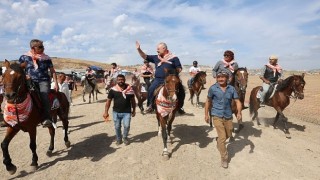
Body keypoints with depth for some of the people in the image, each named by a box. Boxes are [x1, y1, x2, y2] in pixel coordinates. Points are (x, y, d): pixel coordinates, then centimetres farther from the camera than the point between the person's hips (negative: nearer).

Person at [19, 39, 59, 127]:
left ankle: (47, 118, -33)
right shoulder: (24, 57, 8)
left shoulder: (46, 58, 7)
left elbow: (52, 71, 10)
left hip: (44, 81, -2)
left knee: (44, 95, -28)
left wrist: (56, 83, 0)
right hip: (31, 81, 2)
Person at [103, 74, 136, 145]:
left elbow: (133, 101, 7)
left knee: (126, 126, -11)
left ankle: (125, 137, 19)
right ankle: (118, 139, 37)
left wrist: (134, 110, 9)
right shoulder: (113, 90, -5)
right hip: (116, 112, 1)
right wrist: (106, 112, -1)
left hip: (127, 112, -1)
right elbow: (108, 101, 1)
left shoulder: (129, 89, -3)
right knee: (117, 127, 12)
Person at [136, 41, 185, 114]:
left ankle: (179, 107, 16)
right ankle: (150, 105, 2)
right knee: (151, 89, -18)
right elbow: (145, 57, 17)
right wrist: (139, 49, 8)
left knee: (181, 91, -6)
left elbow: (179, 69, 6)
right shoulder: (156, 58, 14)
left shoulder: (174, 58, 4)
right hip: (158, 80, 2)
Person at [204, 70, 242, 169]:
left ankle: (219, 141, 54)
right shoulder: (213, 88, -8)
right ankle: (224, 158, 14)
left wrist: (239, 112, -19)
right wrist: (206, 114, 0)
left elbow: (237, 101, -2)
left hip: (228, 116, 4)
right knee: (222, 137, -5)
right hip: (217, 116, -3)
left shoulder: (231, 89, -3)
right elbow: (208, 101, 1)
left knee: (228, 135, 22)